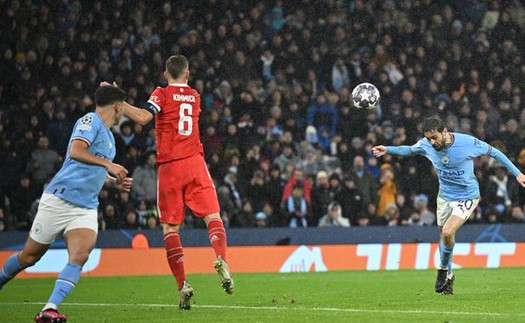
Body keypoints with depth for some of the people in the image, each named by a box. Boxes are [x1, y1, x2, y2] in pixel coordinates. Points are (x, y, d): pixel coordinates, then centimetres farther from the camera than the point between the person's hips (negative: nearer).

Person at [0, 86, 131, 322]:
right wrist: (109, 164, -26)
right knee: (29, 256, 5)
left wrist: (114, 181, 23)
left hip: (86, 208, 7)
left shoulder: (108, 136, 19)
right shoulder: (90, 121, -8)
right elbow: (75, 151, -25)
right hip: (60, 199, -7)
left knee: (79, 256, -18)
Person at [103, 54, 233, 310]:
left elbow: (143, 117, -18)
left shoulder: (162, 94, -1)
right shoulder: (195, 97, 13)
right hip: (195, 163, 3)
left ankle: (182, 285, -10)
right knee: (212, 215, 5)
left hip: (169, 166, -3)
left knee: (170, 227, 2)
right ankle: (221, 258, -26)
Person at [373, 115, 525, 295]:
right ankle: (448, 277, 31)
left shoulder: (468, 143, -23)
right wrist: (388, 150, -2)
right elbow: (409, 150, 12)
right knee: (444, 237, 10)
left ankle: (444, 269, 2)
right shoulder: (426, 145, -11)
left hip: (467, 197, -5)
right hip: (444, 197, 5)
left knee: (447, 233, -23)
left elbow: (493, 152, -8)